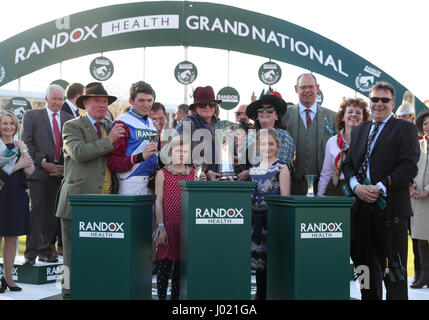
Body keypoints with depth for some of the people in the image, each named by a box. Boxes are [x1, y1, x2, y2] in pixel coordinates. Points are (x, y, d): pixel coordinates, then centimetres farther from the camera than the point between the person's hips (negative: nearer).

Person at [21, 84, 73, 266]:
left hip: (60, 172, 3)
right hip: (38, 171, -3)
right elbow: (27, 143, -2)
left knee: (52, 213, 6)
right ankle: (31, 252, -4)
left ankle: (45, 250, 16)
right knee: (36, 210, -9)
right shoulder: (31, 116, 5)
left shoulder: (69, 119, 14)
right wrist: (43, 163, -10)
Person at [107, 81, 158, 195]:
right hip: (132, 186, -7)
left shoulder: (151, 123, 18)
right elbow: (113, 162, -14)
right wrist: (141, 157, -25)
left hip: (153, 184, 7)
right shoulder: (121, 123, -6)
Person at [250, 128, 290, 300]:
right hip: (256, 218, 5)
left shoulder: (281, 167, 0)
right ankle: (261, 294, 20)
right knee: (258, 259, 9)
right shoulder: (253, 169, 14)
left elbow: (285, 197, -5)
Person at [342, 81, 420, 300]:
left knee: (393, 266, -1)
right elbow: (348, 164, 13)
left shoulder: (405, 129, 1)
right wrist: (357, 186, -6)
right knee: (365, 263, 12)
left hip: (390, 207, -5)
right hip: (362, 207, 6)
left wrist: (380, 188, -17)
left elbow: (409, 167, -10)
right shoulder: (359, 131, 19)